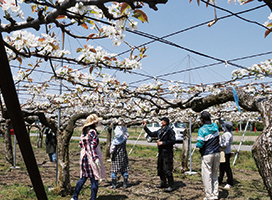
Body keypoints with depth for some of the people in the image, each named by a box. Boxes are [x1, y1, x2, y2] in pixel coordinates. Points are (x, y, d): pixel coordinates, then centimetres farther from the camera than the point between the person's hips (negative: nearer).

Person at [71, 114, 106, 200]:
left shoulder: (84, 132, 9)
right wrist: (96, 158, -23)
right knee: (94, 180, 2)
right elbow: (92, 146, -21)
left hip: (84, 157, 8)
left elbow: (81, 144, 14)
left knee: (83, 178, 18)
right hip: (91, 159, -8)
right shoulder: (93, 132, -15)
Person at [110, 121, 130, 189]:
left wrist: (111, 153, 7)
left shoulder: (114, 142, -18)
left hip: (116, 158, -3)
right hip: (123, 157, 3)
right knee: (124, 170, 13)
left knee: (114, 171, 6)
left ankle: (114, 184, 6)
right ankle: (125, 184, 16)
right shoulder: (124, 139, -9)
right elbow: (127, 134, 12)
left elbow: (111, 151, -15)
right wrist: (124, 126, 10)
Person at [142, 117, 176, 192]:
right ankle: (163, 183, 31)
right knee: (160, 168, 17)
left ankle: (171, 186, 1)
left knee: (167, 169, -8)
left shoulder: (169, 130, -12)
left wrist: (162, 143, -17)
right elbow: (151, 134, 23)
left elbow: (173, 141, -18)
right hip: (161, 152, 9)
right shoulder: (160, 131, 13)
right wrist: (145, 127, 19)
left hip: (167, 153, -9)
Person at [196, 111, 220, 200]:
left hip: (207, 155, -6)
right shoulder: (215, 126, 1)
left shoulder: (202, 130, -16)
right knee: (215, 174, 17)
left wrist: (197, 145, 2)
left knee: (207, 175, 3)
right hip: (217, 153, 6)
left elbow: (200, 144, -18)